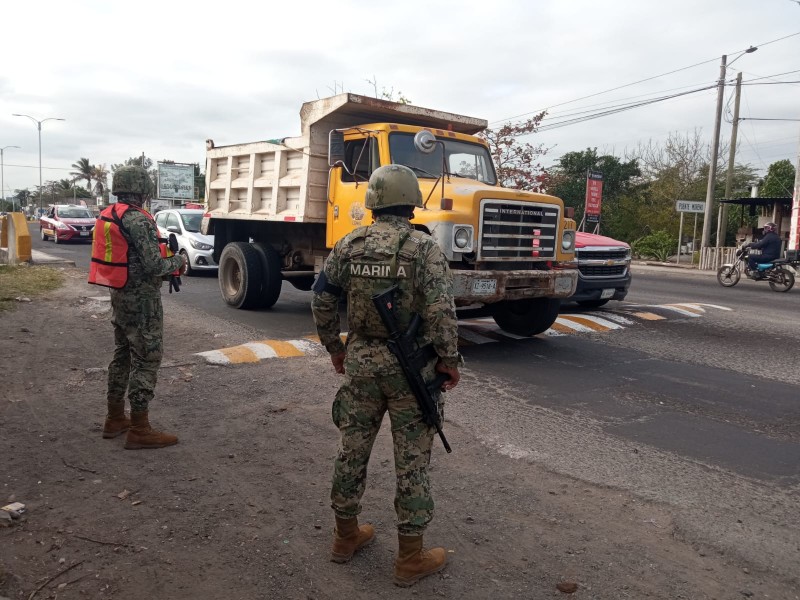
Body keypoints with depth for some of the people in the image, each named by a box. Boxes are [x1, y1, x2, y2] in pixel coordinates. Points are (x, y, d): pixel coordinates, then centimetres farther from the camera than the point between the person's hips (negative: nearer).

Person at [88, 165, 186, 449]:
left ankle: (115, 419, 27)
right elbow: (154, 266, -23)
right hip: (141, 299, -9)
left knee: (122, 355, 17)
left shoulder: (107, 216, 9)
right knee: (146, 361, -3)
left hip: (119, 295, 10)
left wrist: (164, 257, 14)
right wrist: (178, 261, -4)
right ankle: (139, 430, 1)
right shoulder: (138, 219, -20)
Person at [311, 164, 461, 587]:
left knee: (352, 449, 17)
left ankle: (346, 536, 33)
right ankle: (410, 558, 17)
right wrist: (449, 360, -7)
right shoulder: (423, 248, -12)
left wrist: (334, 348, 18)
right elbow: (440, 311, -19)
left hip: (360, 362, 4)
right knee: (411, 460, 6)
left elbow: (322, 301, 6)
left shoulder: (349, 246, 2)